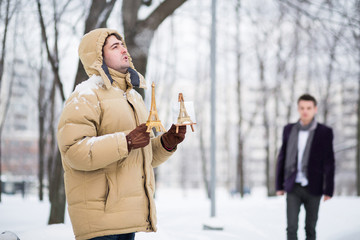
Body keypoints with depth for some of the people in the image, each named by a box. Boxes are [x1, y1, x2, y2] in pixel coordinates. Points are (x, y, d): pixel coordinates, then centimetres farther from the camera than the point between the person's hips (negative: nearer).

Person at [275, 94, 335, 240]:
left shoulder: (325, 132, -6)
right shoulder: (289, 130, 2)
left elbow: (329, 163, -6)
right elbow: (282, 158, 7)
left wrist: (329, 190, -8)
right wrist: (279, 185, 5)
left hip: (313, 188, -1)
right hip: (293, 188, 1)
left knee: (310, 228, 9)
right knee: (291, 227, -7)